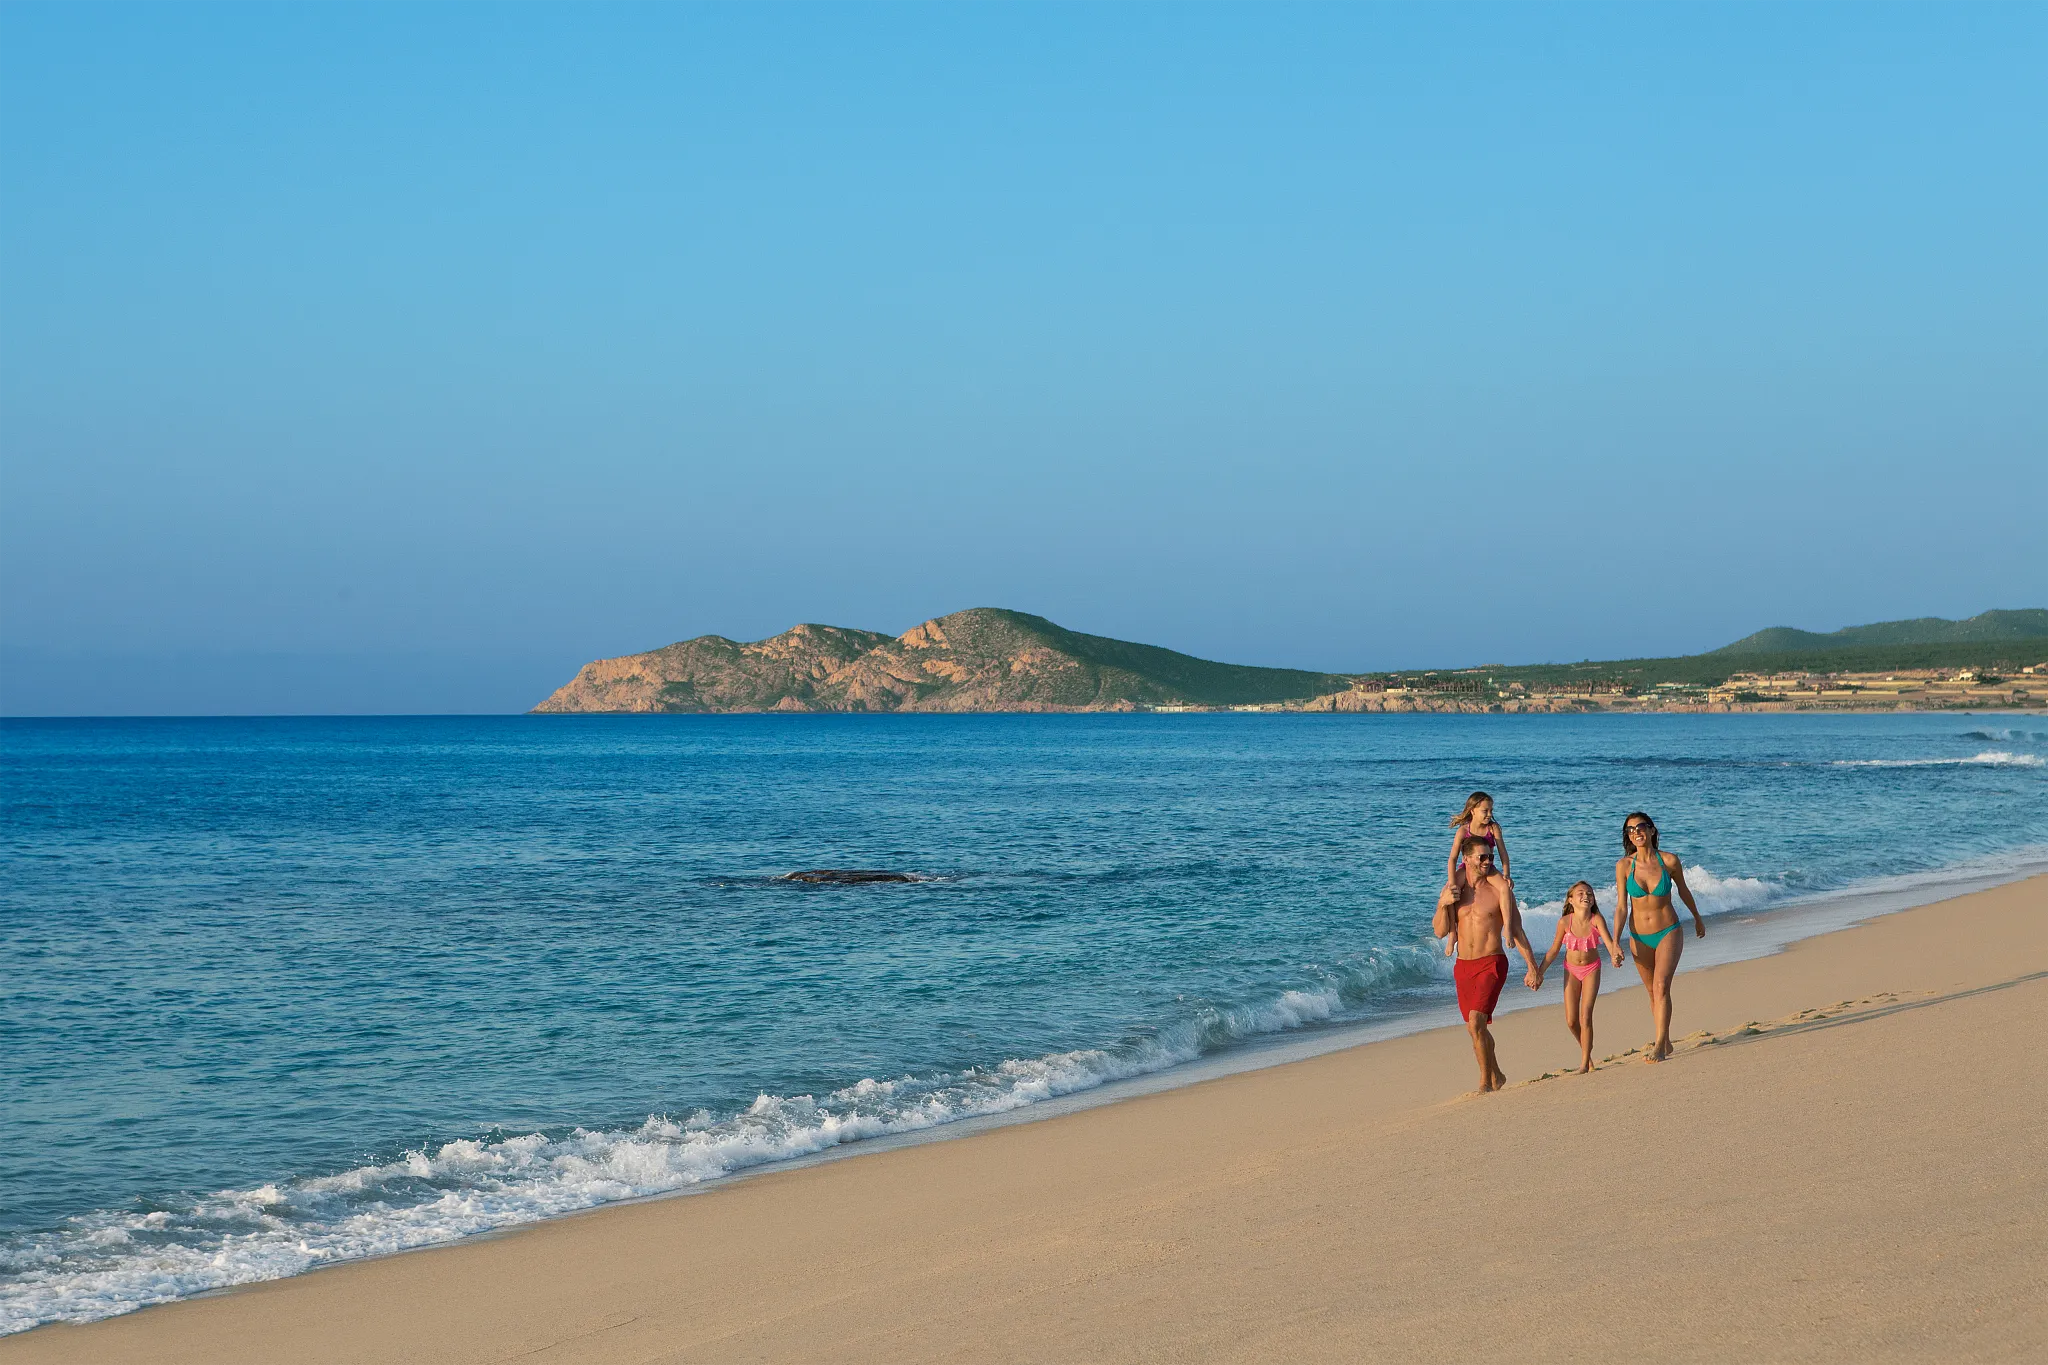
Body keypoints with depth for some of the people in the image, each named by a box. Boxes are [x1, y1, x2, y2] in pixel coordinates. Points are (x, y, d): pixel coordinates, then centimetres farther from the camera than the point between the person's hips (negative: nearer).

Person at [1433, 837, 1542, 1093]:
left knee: (1476, 1022, -20)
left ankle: (1485, 1082, -10)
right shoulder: (1453, 889, 5)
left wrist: (1533, 967, -4)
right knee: (1475, 1028, 14)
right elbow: (1440, 931, 2)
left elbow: (1516, 930, -4)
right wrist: (1444, 904, -17)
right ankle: (1496, 1076, 32)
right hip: (1463, 966, 5)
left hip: (1491, 964, -5)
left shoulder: (1499, 889, -7)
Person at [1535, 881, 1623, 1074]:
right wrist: (1539, 972, -6)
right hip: (1572, 970, 2)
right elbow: (1554, 950, -5)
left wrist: (1615, 956, -54)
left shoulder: (1596, 919, -20)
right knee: (1571, 1021, 2)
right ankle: (1586, 1050, 30)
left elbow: (1608, 941, -32)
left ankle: (1585, 1063, -1)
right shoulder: (1565, 922, -17)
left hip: (1591, 969, -2)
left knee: (1585, 1016, -10)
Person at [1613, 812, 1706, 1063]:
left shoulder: (1669, 860, -11)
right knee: (1653, 992, 14)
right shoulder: (1624, 866, -9)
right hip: (1640, 937, 2)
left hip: (1668, 933, -2)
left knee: (1661, 986, -19)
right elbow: (1621, 907, -8)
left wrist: (1697, 919, 23)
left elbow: (1683, 891, 8)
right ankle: (1665, 1041, 33)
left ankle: (1659, 1047, -20)